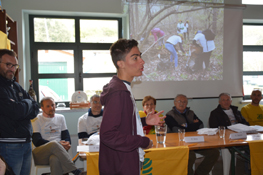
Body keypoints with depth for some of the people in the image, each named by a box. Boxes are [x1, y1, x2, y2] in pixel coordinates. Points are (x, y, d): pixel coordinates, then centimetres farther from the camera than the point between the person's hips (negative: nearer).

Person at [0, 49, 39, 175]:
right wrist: (27, 103, -3)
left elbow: (35, 109, 10)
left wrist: (21, 108, -10)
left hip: (26, 143, 8)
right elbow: (15, 111, -23)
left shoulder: (17, 86, 15)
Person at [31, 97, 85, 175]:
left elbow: (66, 136, 14)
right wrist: (57, 144, -15)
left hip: (57, 150, 2)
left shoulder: (61, 118, 21)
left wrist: (66, 144, -12)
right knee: (54, 144, -37)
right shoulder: (36, 120, 8)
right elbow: (37, 141, -3)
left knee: (55, 159, -37)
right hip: (40, 154, -2)